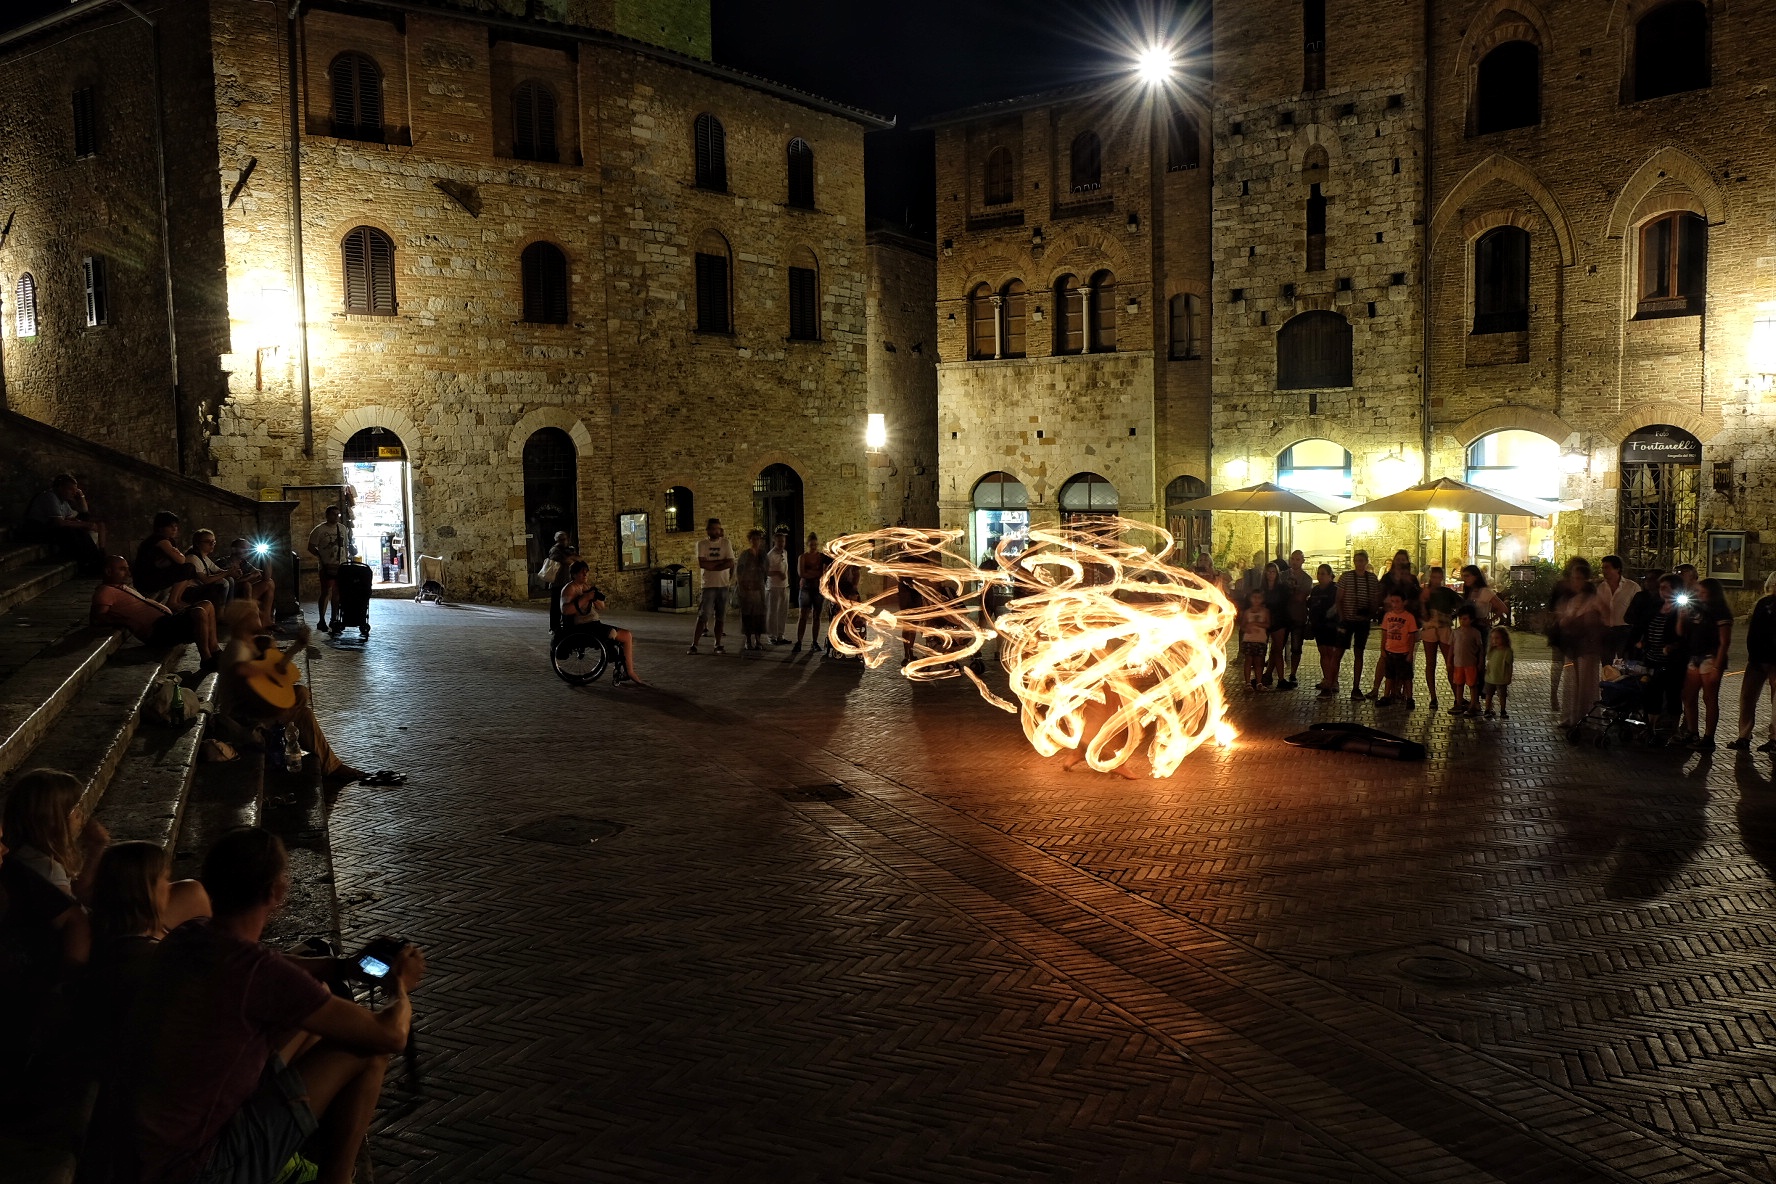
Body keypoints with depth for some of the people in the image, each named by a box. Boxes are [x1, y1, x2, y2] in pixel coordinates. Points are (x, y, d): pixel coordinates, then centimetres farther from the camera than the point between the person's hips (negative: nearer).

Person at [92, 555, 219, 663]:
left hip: (165, 620, 11)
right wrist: (127, 621, -20)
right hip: (157, 632, -11)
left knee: (207, 605, 8)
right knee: (198, 613, -27)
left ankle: (213, 652, 2)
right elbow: (97, 618, -19)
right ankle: (207, 660, -20)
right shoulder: (105, 591, -6)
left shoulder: (123, 588, 24)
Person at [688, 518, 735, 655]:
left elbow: (730, 563, -4)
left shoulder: (726, 543, 6)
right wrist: (720, 562, -10)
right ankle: (694, 645, -3)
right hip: (708, 585, -3)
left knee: (720, 617, 6)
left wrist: (711, 565, -11)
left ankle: (718, 645, 14)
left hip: (723, 585, 3)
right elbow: (702, 564, -12)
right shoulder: (701, 544, 1)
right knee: (703, 616, -6)